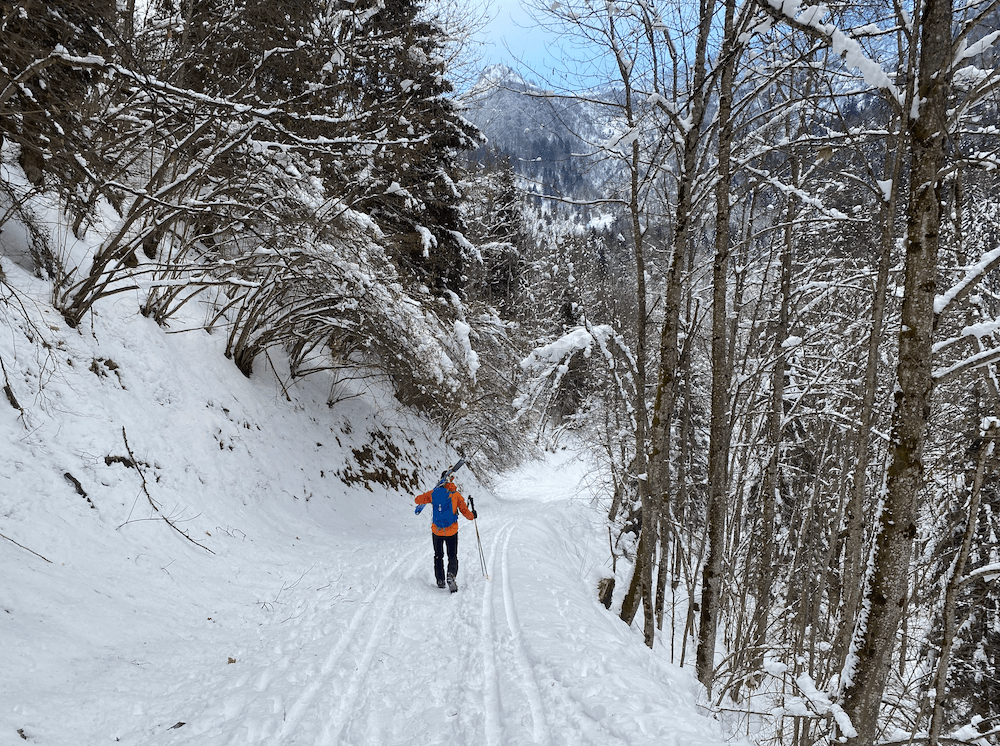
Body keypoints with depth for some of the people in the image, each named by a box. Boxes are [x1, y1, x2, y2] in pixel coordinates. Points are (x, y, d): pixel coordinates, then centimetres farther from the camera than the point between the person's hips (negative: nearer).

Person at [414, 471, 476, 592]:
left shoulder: (433, 493, -4)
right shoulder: (456, 494, -6)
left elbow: (417, 500, 8)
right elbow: (465, 512, -4)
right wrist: (472, 516, 16)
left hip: (437, 531, 1)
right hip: (452, 531, -1)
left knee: (438, 556, 19)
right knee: (452, 556, 9)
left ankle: (440, 581, 17)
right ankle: (451, 575, -17)